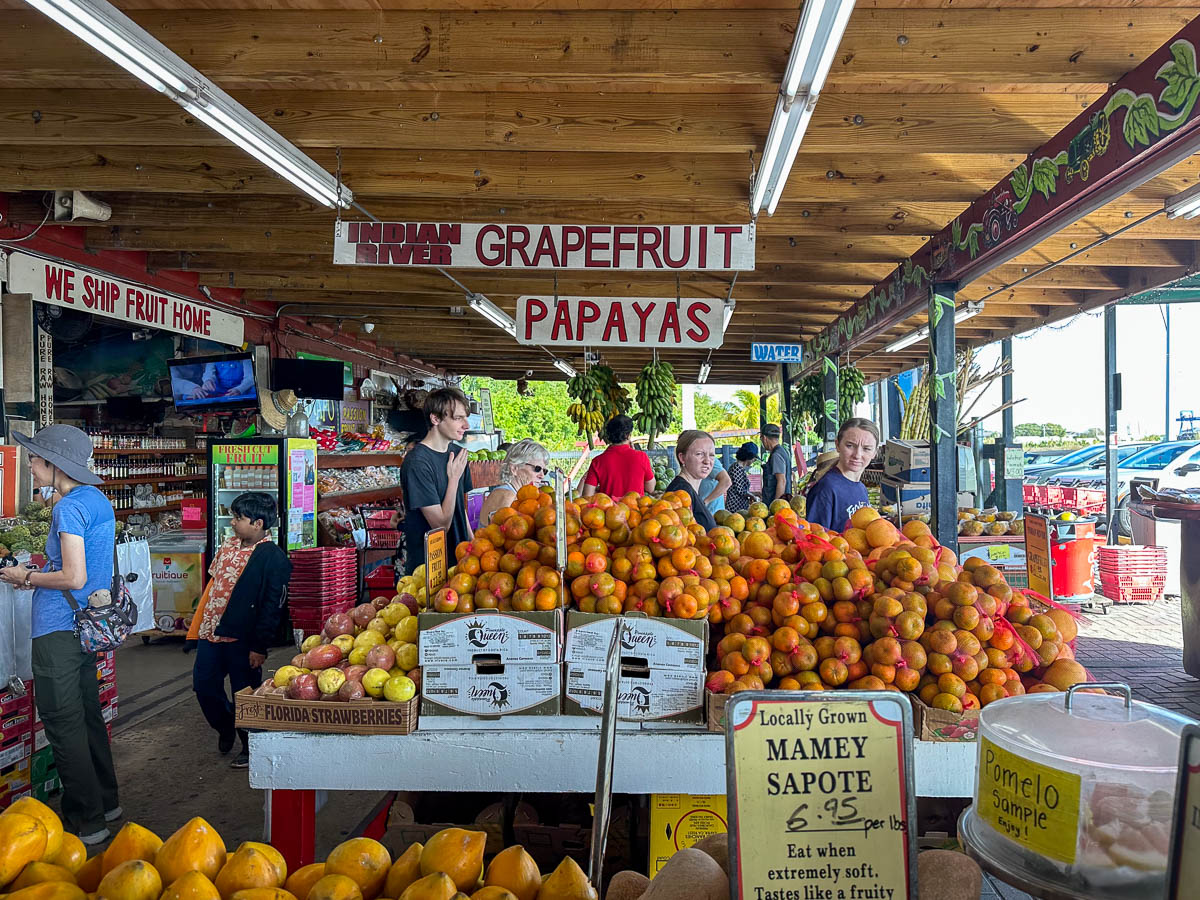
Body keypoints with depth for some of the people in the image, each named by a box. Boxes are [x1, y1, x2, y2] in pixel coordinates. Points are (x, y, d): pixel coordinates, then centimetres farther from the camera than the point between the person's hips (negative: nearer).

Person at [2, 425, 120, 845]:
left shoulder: (69, 507, -19)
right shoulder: (98, 499, 9)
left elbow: (74, 578, -22)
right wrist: (39, 572, 12)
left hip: (59, 629, -9)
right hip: (88, 622, 9)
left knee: (63, 725, 1)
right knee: (88, 716, 19)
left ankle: (86, 822, 9)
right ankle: (105, 802, 31)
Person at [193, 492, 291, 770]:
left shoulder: (274, 558, -15)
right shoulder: (229, 546, 7)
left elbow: (273, 607, -16)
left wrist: (259, 647, -16)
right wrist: (201, 622, 18)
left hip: (242, 640, -7)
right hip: (211, 632, 7)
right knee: (203, 685, 14)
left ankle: (251, 749, 23)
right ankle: (225, 728, 39)